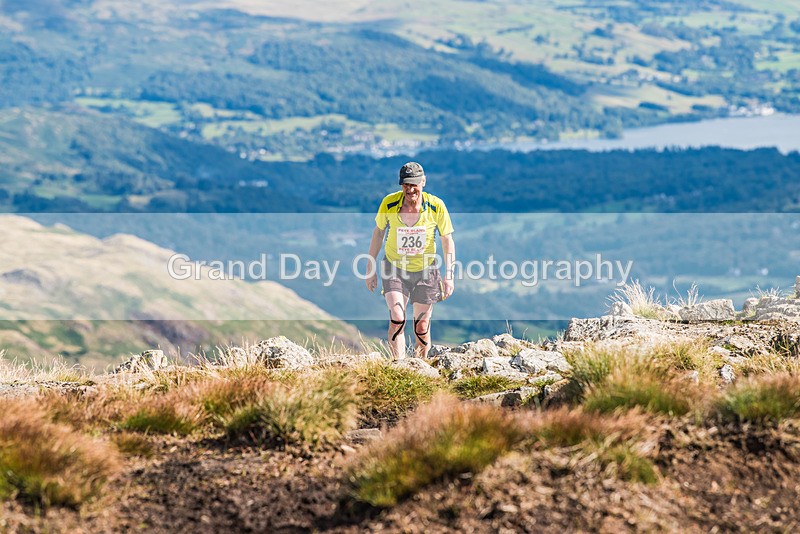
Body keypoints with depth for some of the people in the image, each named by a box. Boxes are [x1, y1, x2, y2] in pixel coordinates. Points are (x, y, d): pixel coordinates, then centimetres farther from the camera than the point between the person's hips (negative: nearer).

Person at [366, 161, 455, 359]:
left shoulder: (436, 206, -16)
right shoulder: (389, 203, -14)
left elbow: (447, 241, -4)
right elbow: (378, 233, 2)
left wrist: (449, 276, -9)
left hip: (425, 271, 0)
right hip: (394, 269, 0)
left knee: (422, 328, 7)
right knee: (397, 320, -19)